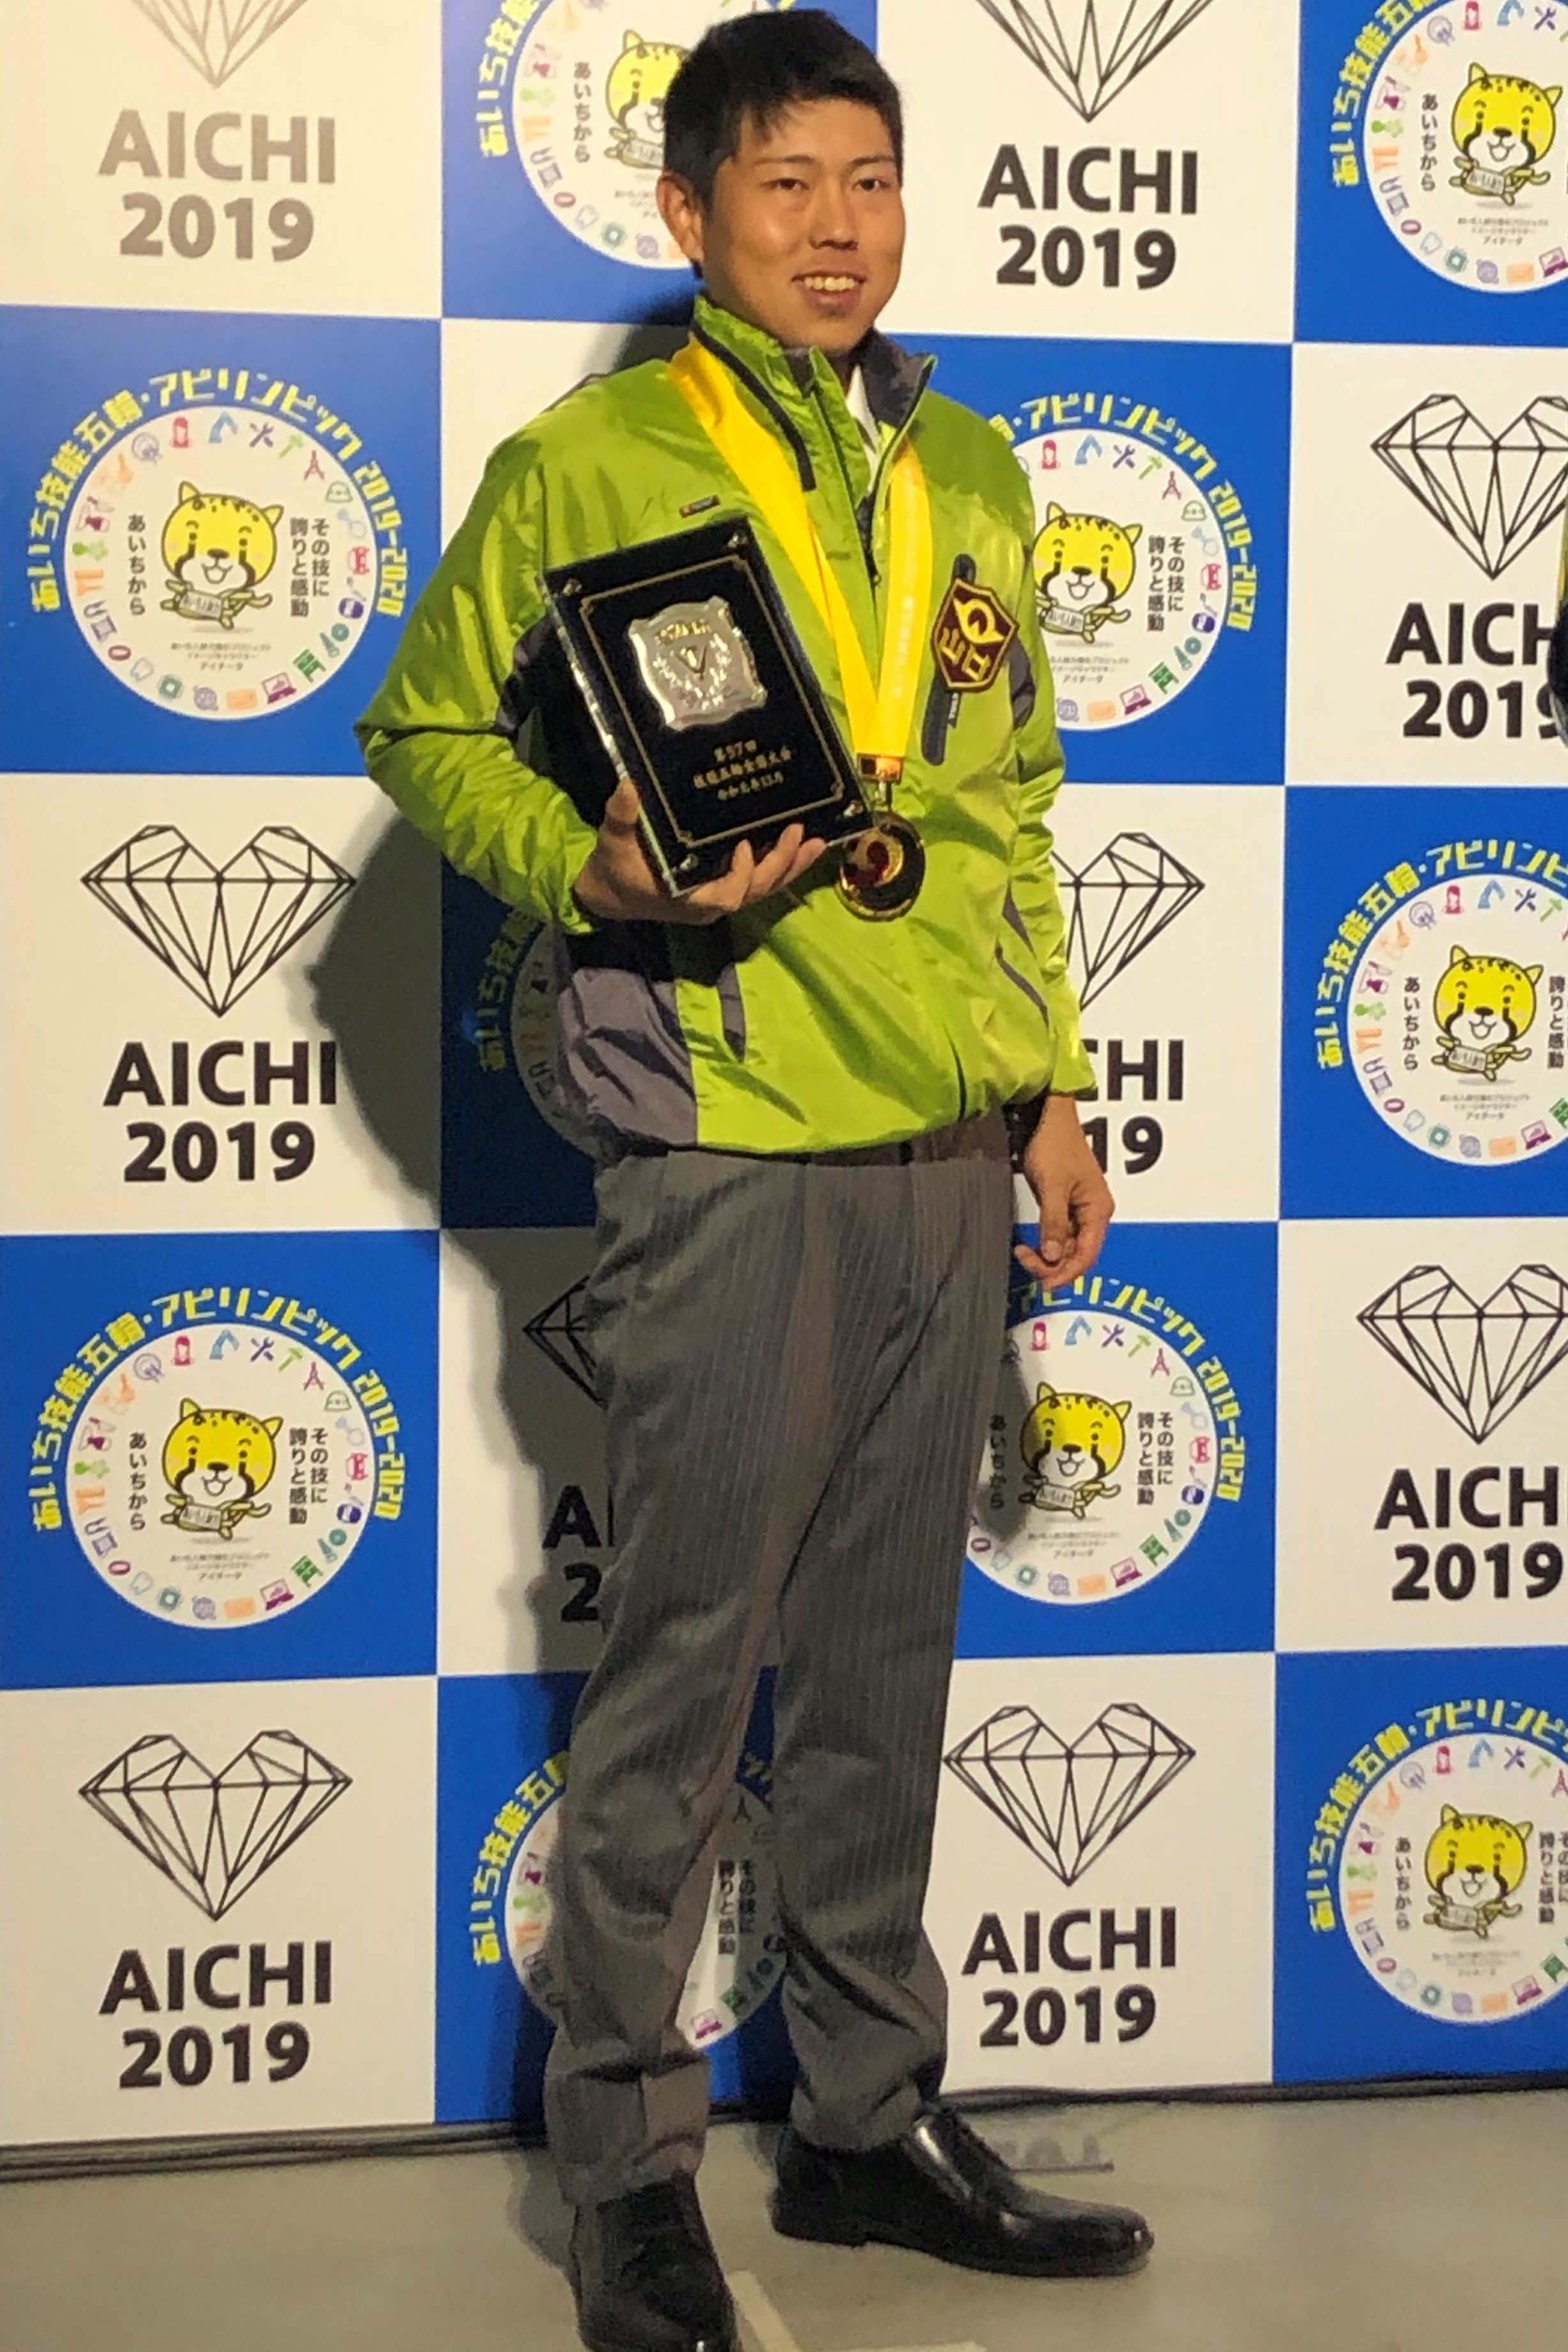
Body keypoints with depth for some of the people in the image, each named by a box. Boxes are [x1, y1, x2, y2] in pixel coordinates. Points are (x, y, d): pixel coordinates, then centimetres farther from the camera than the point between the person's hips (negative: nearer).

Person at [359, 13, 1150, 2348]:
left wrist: (1050, 1084, 15)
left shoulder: (968, 474, 15)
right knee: (688, 1661, -1)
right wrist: (595, 869, -15)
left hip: (951, 1148, 5)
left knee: (888, 1653, 12)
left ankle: (871, 2118, 25)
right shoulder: (589, 461, -1)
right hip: (735, 1145, -5)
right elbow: (426, 725, 3)